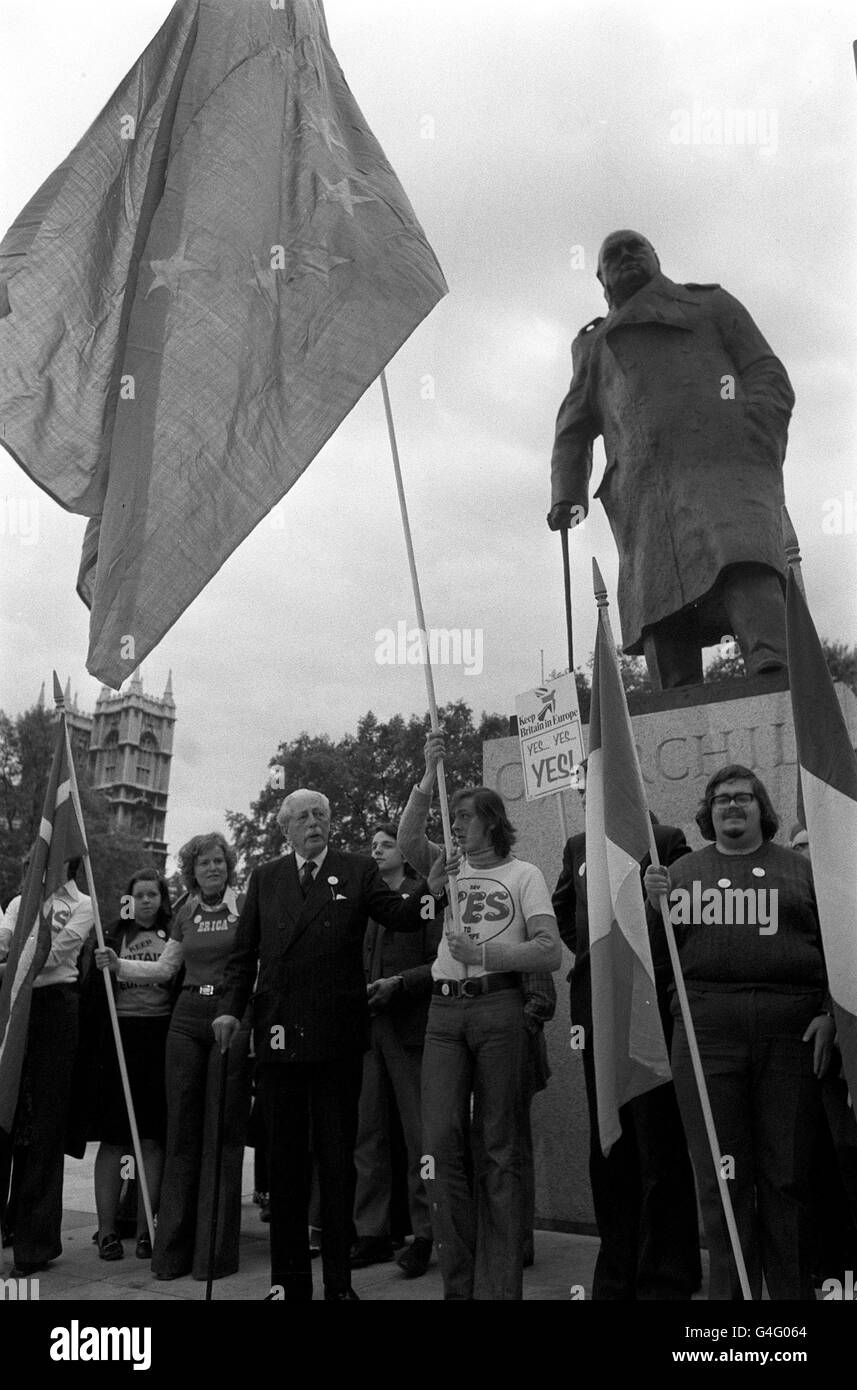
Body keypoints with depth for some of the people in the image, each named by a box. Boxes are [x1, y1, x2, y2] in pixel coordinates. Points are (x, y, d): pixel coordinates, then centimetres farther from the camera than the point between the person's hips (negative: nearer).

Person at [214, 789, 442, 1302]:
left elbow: (400, 916, -8)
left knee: (337, 1158, 7)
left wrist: (432, 888, -27)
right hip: (277, 1035, 2)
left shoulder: (358, 870, 4)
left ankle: (339, 1279, 18)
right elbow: (244, 953, 9)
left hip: (337, 1035, -2)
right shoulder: (265, 878, 10)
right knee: (285, 1159, 11)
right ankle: (289, 1278, 22)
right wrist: (231, 1007, -4)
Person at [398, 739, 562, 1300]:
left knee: (500, 1146, 1)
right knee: (442, 1139, -2)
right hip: (445, 1009, 3)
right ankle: (458, 1279, 10)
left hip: (499, 1007, -3)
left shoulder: (524, 874, 6)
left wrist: (483, 953, -13)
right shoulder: (451, 868, 16)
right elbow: (408, 841, -3)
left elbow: (551, 952, -5)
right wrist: (429, 775, -9)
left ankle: (501, 1283, 9)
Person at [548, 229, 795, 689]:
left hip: (724, 464, -3)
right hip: (645, 492, 3)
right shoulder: (595, 345, 35)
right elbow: (573, 429, 27)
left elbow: (771, 378, 17)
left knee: (745, 567, -31)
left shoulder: (712, 304, 29)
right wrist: (567, 494, 7)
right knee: (663, 624, -14)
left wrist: (753, 442, -5)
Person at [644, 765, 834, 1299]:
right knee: (722, 1176, 5)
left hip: (791, 1033, 0)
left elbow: (835, 946, 9)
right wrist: (655, 905, -6)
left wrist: (829, 1014, -3)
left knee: (788, 1174, 6)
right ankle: (731, 1289, 17)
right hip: (706, 1030, 0)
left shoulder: (801, 869, 13)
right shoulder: (683, 872, 14)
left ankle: (793, 1289, 20)